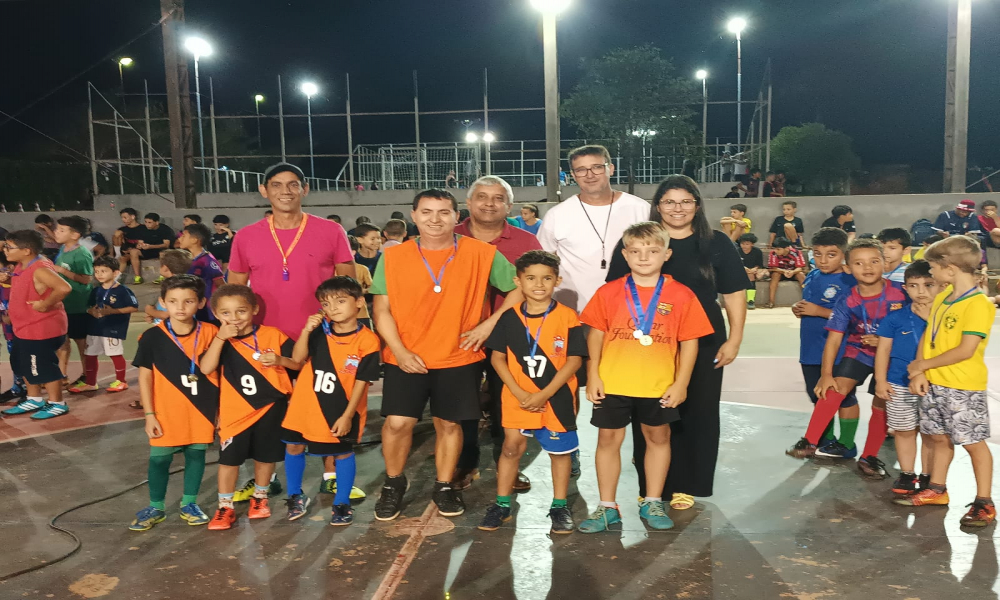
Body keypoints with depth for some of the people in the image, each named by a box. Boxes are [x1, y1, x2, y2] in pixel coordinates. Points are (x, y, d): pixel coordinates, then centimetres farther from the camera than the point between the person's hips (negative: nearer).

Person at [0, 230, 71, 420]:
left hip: (42, 329, -10)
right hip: (24, 328, 10)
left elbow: (64, 288, -40)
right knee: (25, 366, 21)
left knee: (44, 368, 2)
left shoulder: (40, 269, -26)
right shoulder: (22, 266, 4)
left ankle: (57, 404, 16)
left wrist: (45, 304, -29)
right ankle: (34, 400, 37)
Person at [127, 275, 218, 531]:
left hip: (201, 411, 1)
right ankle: (156, 507, 27)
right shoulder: (153, 336, -9)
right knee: (159, 459, 8)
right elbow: (145, 376, -4)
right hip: (167, 412, -1)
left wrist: (222, 409, 5)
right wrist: (149, 414, -5)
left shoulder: (211, 334, -6)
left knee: (196, 455, 12)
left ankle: (189, 504, 30)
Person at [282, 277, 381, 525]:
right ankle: (296, 496, 36)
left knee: (343, 452, 9)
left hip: (340, 410, -4)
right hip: (305, 404, 4)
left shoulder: (367, 340, -16)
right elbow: (298, 359, -11)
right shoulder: (320, 330, -5)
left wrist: (347, 416, -14)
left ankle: (342, 503, 27)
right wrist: (306, 331, -25)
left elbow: (361, 382, -14)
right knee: (293, 446, 14)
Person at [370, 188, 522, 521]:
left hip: (459, 357, 0)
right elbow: (382, 310, -1)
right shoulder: (393, 257, -3)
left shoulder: (481, 253, -6)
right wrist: (399, 350, -12)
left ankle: (444, 486, 30)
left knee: (449, 423, 9)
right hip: (407, 359, 0)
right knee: (398, 421, -3)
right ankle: (393, 483, 23)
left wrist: (490, 322, -8)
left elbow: (519, 288, 1)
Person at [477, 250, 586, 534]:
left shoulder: (567, 317, -9)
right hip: (517, 398, 2)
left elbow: (575, 360, -10)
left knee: (559, 450, 10)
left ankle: (559, 506, 25)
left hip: (557, 398, -1)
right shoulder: (509, 317, -2)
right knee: (511, 447, 8)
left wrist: (544, 394, -15)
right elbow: (497, 357, 0)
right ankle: (502, 504, 22)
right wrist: (519, 393, -11)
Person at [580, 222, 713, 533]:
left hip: (659, 385, 0)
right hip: (613, 383, 0)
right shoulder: (609, 292, -3)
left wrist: (681, 383, -5)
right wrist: (593, 375, -2)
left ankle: (652, 503, 33)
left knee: (658, 437, 14)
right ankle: (607, 507, 21)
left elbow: (689, 341, -2)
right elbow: (596, 334, 2)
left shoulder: (681, 295, -5)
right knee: (608, 439, 7)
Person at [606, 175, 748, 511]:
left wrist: (734, 339, -1)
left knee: (697, 413, 8)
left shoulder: (717, 244, 4)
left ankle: (686, 485, 22)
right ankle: (651, 486, 19)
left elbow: (734, 293, 5)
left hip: (703, 345, 1)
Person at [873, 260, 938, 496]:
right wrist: (881, 381, -4)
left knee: (930, 433, 10)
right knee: (904, 431, 12)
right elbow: (883, 349, -1)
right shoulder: (894, 318, -5)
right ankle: (907, 474, 26)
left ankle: (927, 477, 24)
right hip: (900, 386, 1)